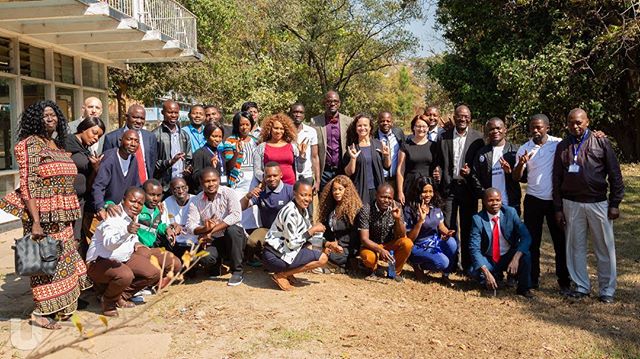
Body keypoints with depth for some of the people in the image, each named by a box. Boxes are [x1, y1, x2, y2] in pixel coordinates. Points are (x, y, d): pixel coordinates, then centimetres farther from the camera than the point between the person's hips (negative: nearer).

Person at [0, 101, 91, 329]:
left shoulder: (58, 145, 13)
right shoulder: (30, 144, -9)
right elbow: (28, 185, -15)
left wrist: (70, 216, 17)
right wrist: (35, 222, -21)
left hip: (62, 218, 8)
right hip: (43, 216, -7)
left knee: (64, 259, 12)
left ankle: (61, 306, 26)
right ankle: (41, 313, 12)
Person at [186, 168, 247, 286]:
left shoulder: (228, 193, -7)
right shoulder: (196, 202, 2)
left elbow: (236, 215, -23)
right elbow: (190, 227, -6)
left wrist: (212, 231, -26)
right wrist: (205, 229, -29)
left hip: (233, 238, -1)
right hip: (213, 241, 2)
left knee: (232, 229, -35)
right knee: (205, 258, -29)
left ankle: (237, 272, -17)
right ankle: (216, 264, 13)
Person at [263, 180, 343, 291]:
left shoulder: (303, 210, 7)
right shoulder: (290, 212, -22)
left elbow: (309, 235, 14)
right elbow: (291, 243, -22)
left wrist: (327, 244, 1)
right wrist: (313, 230, -16)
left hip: (284, 250, 9)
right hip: (274, 257, -9)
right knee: (322, 258, -12)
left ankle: (287, 272, 10)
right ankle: (281, 275, -6)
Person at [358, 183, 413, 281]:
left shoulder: (396, 207, -11)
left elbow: (402, 235, -12)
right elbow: (364, 239, -21)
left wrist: (398, 219, -30)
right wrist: (380, 250, -36)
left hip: (390, 244, 3)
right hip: (372, 245, -3)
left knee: (407, 243, -26)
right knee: (368, 257, -36)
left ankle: (395, 271, 0)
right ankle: (373, 269, 3)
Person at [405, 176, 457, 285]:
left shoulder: (435, 207, 2)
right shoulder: (409, 210, -15)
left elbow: (441, 227, 11)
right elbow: (410, 239, -15)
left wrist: (447, 233, -14)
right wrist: (421, 220, -27)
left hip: (435, 243, 5)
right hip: (418, 247, -5)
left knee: (452, 242, -27)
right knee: (443, 262, -29)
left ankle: (446, 276, -4)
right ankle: (417, 264, 2)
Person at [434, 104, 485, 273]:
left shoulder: (478, 138, 0)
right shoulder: (444, 137, 6)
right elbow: (439, 161, 9)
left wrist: (471, 172, -17)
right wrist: (437, 171, -10)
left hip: (468, 188, -1)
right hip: (449, 186, 1)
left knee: (467, 227, 7)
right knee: (448, 226, 4)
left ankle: (467, 263, 18)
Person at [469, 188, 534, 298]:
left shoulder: (510, 212, -10)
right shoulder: (478, 219, -14)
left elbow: (526, 237, -17)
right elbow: (474, 248, -20)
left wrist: (516, 258, -34)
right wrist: (486, 273, -32)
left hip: (509, 256, 0)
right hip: (488, 260, 0)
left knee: (525, 255, -29)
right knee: (474, 272, -28)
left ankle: (524, 288, -4)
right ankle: (497, 276, 7)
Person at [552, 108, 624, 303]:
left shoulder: (601, 142, 0)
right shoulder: (562, 146, 7)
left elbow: (615, 175, 1)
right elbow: (557, 179, 8)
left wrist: (615, 203, -3)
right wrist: (558, 208, 5)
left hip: (598, 203, -2)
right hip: (571, 204, 2)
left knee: (605, 248, 3)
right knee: (576, 247, 8)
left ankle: (607, 289, 14)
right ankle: (581, 286, 19)